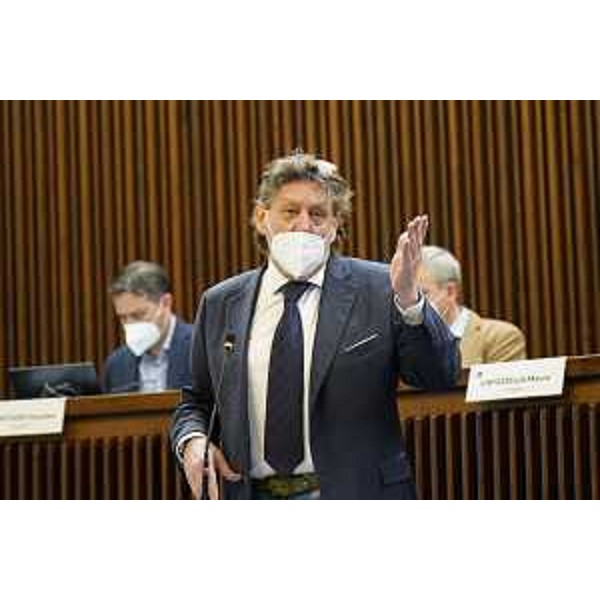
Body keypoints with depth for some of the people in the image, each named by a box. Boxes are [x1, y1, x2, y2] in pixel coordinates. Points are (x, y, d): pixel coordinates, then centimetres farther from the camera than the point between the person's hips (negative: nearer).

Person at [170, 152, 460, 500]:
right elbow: (196, 401, 21)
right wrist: (192, 441, -2)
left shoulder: (377, 289, 0)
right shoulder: (220, 304, 11)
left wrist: (408, 298, -22)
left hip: (355, 509, -3)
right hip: (252, 504, 3)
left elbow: (442, 376, -7)